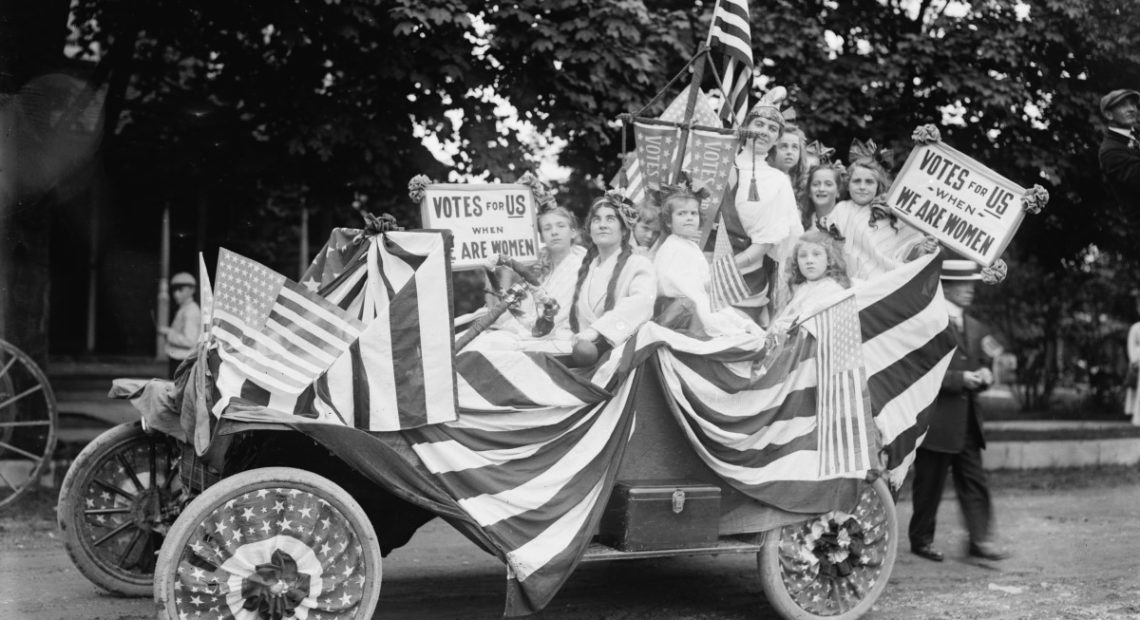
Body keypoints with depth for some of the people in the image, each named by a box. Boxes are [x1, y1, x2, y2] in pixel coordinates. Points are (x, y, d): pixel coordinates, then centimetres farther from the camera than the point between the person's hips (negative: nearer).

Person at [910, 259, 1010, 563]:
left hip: (967, 420, 7)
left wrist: (983, 374, -3)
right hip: (936, 420, -7)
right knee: (930, 484, 3)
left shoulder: (975, 327, 14)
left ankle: (980, 540, 6)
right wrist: (960, 379, -19)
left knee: (974, 481, 4)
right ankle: (921, 540, 15)